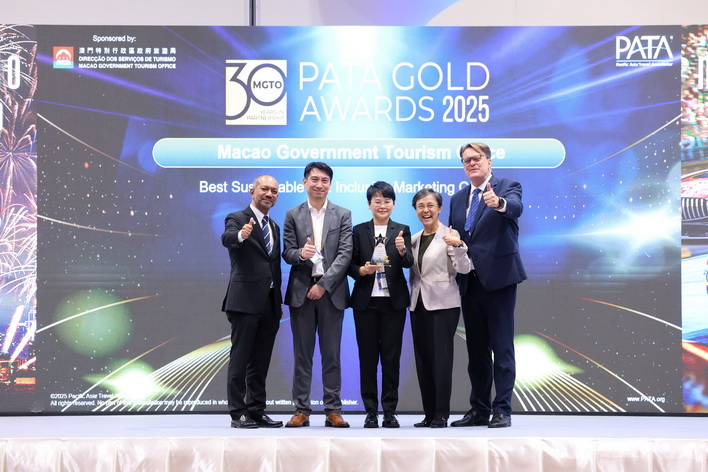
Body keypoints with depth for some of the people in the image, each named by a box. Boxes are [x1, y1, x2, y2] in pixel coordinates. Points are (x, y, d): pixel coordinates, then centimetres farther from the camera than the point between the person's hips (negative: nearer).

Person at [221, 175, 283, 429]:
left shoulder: (274, 227, 19)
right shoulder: (237, 219, -3)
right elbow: (226, 238, -25)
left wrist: (279, 301, 15)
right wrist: (241, 235, -49)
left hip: (270, 303, 7)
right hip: (245, 302, -7)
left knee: (261, 362, 11)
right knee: (240, 359, -2)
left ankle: (257, 411, 17)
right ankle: (238, 414, 3)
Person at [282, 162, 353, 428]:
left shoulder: (343, 215, 7)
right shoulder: (293, 216, 9)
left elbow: (345, 254, -2)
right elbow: (287, 253, 4)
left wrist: (324, 284, -11)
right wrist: (301, 254, -20)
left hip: (331, 291, -1)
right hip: (301, 291, 1)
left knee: (331, 354, 3)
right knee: (302, 354, 4)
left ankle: (333, 411, 9)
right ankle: (301, 410, 9)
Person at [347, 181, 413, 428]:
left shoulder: (402, 230, 4)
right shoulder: (359, 231, 6)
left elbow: (408, 263, -10)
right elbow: (350, 265, 4)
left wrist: (402, 251, -31)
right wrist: (361, 270, -16)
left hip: (393, 301, 0)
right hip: (366, 301, 1)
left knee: (391, 357, 2)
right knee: (368, 357, 4)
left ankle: (390, 411, 10)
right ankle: (371, 412, 11)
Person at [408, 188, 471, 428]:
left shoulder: (448, 235, -6)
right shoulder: (414, 239, 12)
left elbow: (464, 269, -15)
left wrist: (457, 246, -31)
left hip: (443, 305, -6)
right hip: (418, 305, 6)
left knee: (441, 359, -7)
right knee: (423, 360, 7)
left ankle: (441, 415, -2)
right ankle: (429, 414, 14)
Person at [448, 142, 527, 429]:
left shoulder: (507, 187, -1)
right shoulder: (458, 199, 16)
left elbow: (516, 208, -24)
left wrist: (499, 203, -45)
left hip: (497, 279, -6)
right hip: (469, 283, 6)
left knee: (502, 348, -4)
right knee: (476, 350, 12)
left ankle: (502, 410, 2)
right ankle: (479, 410, 20)